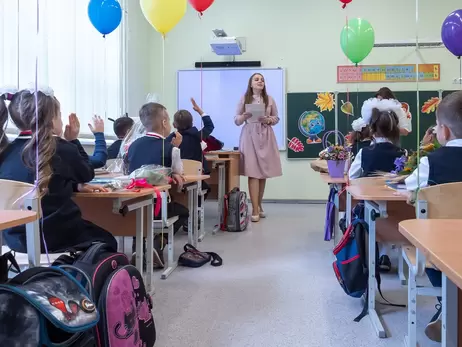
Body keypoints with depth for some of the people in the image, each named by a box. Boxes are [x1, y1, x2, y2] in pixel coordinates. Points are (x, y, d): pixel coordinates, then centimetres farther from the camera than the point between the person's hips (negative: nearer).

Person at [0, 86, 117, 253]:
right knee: (107, 240, 23)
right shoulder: (62, 149, -14)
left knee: (91, 230, 31)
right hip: (56, 237, -6)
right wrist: (73, 141, 14)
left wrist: (76, 186, 11)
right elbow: (87, 174, 7)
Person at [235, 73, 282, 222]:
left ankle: (259, 206, 20)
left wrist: (268, 120, -8)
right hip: (249, 137, -2)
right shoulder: (244, 99, 5)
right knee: (253, 173, -10)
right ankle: (255, 210, -9)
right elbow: (236, 120, 6)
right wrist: (245, 116, -14)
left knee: (263, 173, 4)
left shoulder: (269, 99, 9)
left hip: (266, 137, 3)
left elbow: (276, 118, 12)